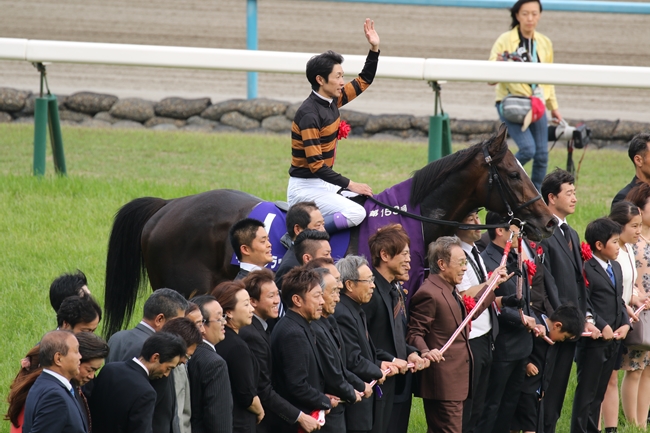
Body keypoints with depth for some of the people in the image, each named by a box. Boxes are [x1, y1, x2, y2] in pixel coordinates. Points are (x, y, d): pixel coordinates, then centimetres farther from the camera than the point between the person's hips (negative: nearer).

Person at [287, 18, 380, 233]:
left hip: (323, 184, 10)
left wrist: (374, 49, 8)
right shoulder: (310, 114, -20)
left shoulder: (332, 101, 7)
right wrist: (349, 184, -21)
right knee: (356, 214, -26)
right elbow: (316, 165, -23)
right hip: (305, 188, -10)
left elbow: (364, 81, 21)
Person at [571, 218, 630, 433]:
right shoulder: (587, 270, -15)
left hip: (613, 341, 8)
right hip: (593, 342, -8)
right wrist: (602, 327, -23)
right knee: (586, 393, -2)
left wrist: (625, 324, 2)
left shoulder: (616, 268, 14)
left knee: (599, 393, 14)